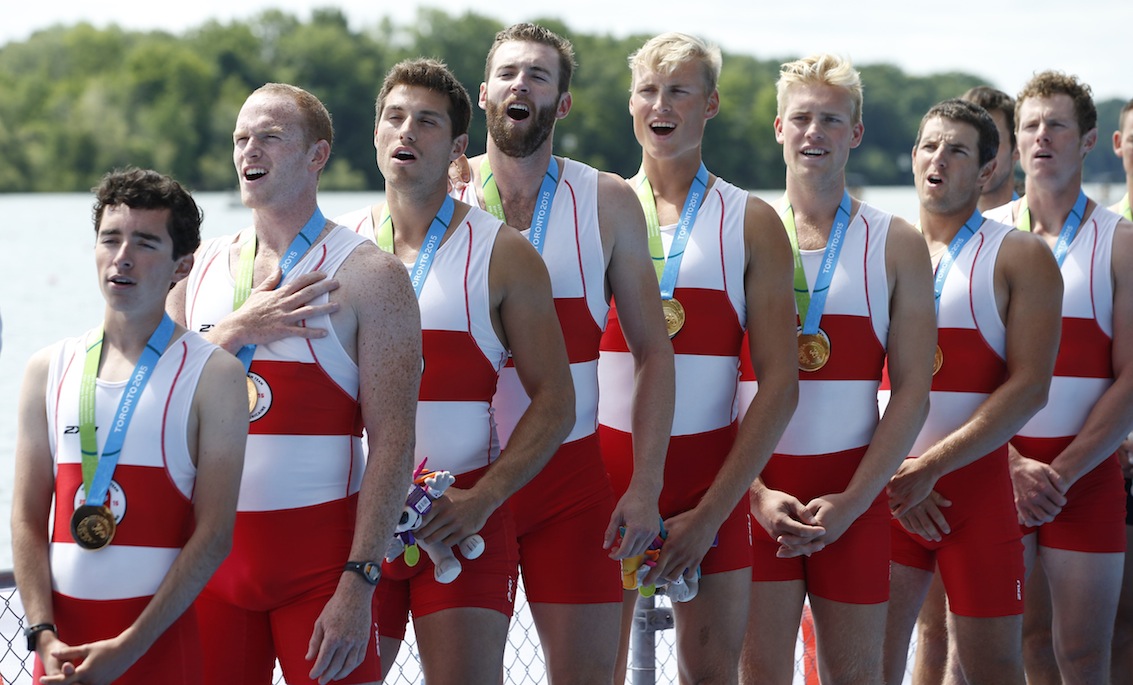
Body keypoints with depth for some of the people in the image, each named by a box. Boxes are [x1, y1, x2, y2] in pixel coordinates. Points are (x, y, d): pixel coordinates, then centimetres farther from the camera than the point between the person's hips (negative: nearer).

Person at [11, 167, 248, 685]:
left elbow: (214, 536, -9)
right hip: (62, 636, 3)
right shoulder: (50, 369, 8)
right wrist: (43, 635, -8)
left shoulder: (212, 375, -3)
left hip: (158, 636, -3)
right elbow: (28, 517, 5)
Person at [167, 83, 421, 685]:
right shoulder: (200, 269, 11)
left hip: (320, 557, -4)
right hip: (213, 547, 4)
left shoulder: (366, 275, -5)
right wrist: (237, 330, -9)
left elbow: (393, 442, -10)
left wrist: (358, 584, -18)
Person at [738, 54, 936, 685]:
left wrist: (852, 501, -10)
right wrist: (755, 491, -11)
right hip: (755, 487, 0)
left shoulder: (896, 245, 5)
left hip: (853, 492, 0)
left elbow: (913, 393, 0)